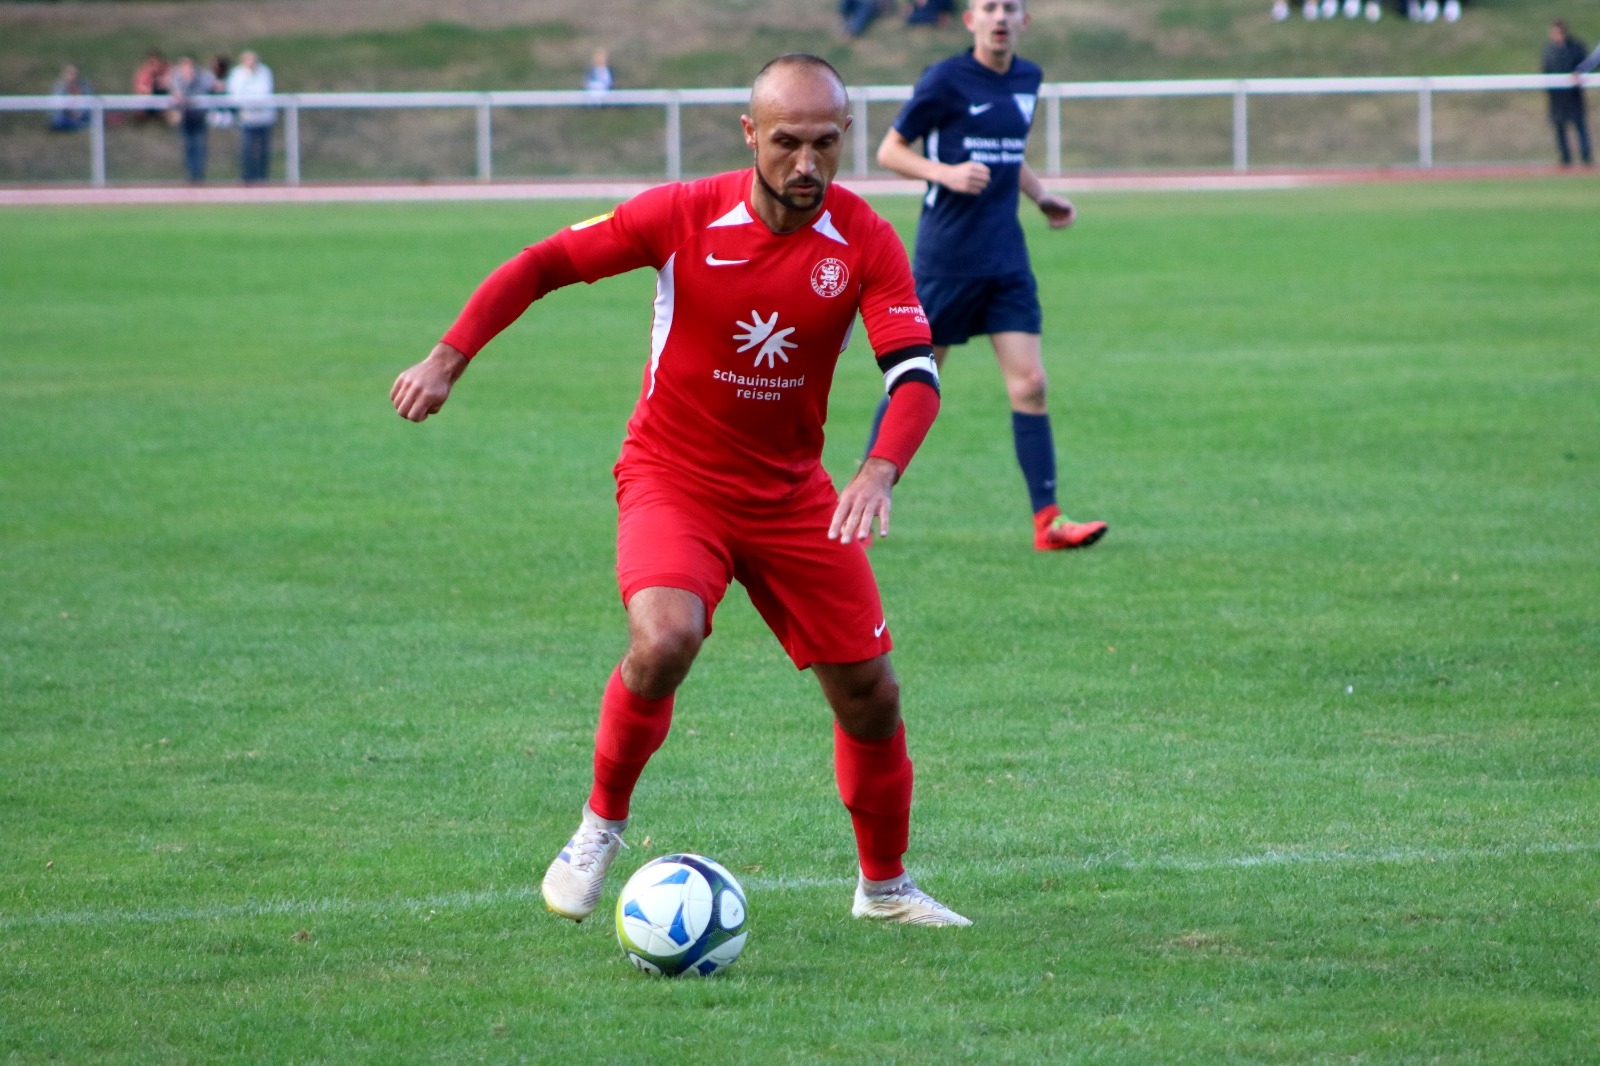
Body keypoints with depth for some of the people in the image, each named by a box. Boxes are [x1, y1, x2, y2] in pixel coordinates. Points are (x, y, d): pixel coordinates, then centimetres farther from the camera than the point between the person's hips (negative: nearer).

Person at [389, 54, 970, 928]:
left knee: (869, 693, 5)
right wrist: (448, 357, -18)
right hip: (671, 478, -3)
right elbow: (542, 264, -7)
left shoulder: (864, 243, -12)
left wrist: (879, 472, -39)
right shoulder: (684, 216, -16)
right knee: (664, 640, -30)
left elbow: (916, 374, -20)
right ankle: (602, 822, -6)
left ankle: (884, 885, 28)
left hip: (791, 491, 3)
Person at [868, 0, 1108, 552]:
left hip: (1005, 256, 5)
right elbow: (889, 150, -5)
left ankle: (1047, 520, -5)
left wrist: (1042, 196, 9)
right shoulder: (944, 81, -9)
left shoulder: (1027, 80, 10)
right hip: (946, 253, -5)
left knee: (1030, 384, -4)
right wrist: (946, 172, -21)